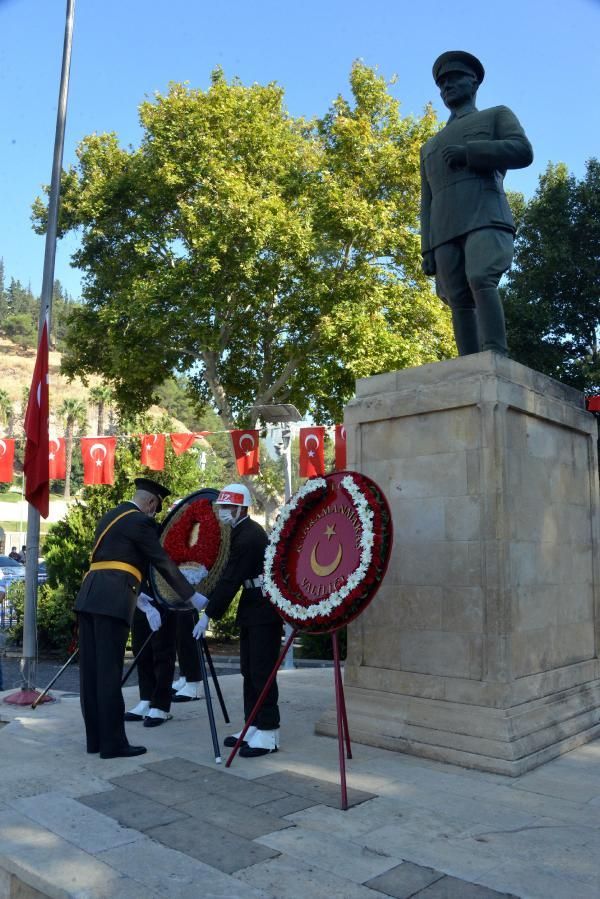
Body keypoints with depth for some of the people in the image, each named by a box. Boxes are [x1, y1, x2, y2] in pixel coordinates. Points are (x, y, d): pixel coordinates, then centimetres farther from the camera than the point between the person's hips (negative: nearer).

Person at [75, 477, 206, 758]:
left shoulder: (110, 516, 23)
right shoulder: (140, 521, -3)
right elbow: (163, 563, -4)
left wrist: (136, 595, 32)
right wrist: (191, 595, 4)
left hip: (89, 597, 9)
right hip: (111, 601, -9)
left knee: (91, 670, 9)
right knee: (109, 671, -5)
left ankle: (95, 738, 17)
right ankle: (113, 743, 1)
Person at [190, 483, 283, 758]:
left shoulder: (248, 536, -20)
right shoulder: (241, 531, 11)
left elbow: (231, 580, -21)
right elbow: (229, 575, 16)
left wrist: (208, 615, -18)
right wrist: (207, 599, 9)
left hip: (265, 610, -10)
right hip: (252, 609, 10)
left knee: (261, 672, -5)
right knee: (249, 671, 13)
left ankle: (268, 734, 3)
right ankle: (254, 726, 22)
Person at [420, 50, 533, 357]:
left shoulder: (497, 115, 23)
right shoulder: (430, 146, 34)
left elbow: (523, 152, 2)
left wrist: (467, 152, -3)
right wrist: (427, 250, 10)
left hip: (486, 217, -4)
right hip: (445, 231, 4)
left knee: (481, 281, -27)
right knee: (460, 303, -10)